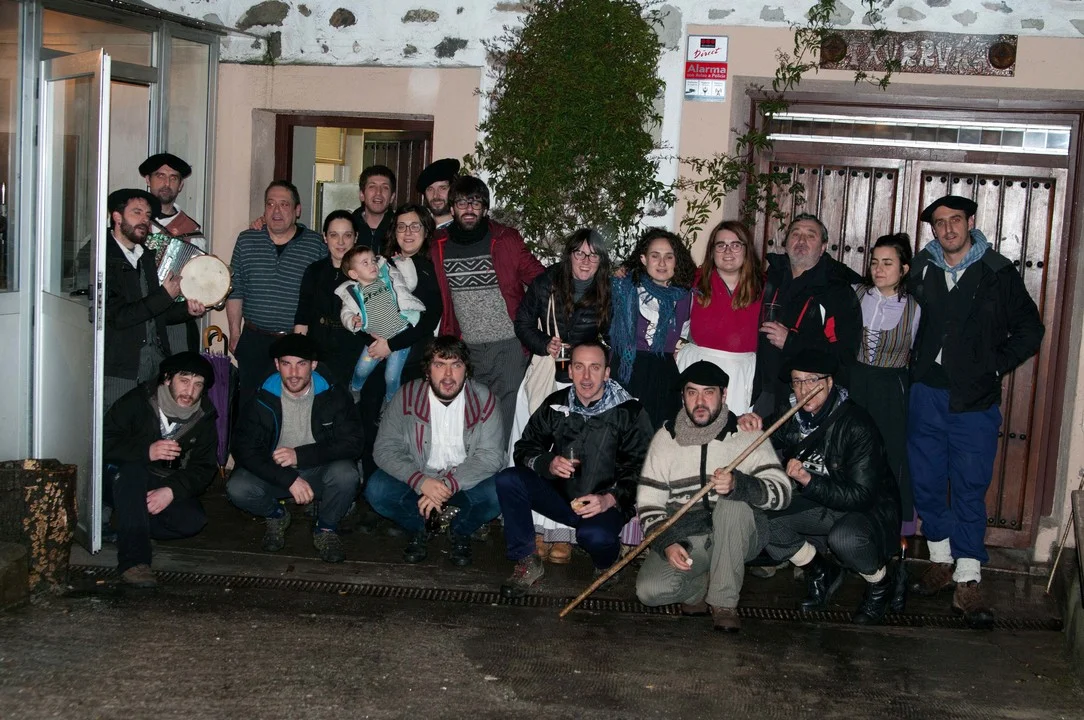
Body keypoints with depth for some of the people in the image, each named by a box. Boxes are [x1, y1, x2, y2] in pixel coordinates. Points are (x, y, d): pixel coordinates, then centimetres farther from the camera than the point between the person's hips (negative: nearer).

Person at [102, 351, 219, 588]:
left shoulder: (204, 417, -4)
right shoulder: (139, 400, -13)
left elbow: (204, 468, -9)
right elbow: (104, 442, -19)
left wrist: (172, 490, -27)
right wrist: (146, 451, -36)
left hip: (167, 486, 3)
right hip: (122, 481, -2)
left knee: (193, 521, -25)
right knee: (132, 469, -37)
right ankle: (134, 560, -44)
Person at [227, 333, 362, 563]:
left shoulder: (333, 395, -10)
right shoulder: (263, 400, -9)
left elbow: (351, 443, -15)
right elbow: (244, 450, -13)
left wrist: (300, 455, -26)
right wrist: (290, 479, -25)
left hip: (319, 471, -1)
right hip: (276, 474, 1)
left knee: (345, 474, -34)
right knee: (237, 488, -27)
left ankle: (326, 528, -3)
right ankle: (277, 515, 8)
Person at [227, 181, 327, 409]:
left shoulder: (316, 244, 0)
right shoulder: (246, 241, 6)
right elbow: (235, 290, 10)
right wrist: (235, 333, 7)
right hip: (254, 340, 2)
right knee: (249, 402, 6)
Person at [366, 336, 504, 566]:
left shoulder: (484, 400, -11)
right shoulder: (408, 396, -10)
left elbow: (491, 455, -18)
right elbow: (384, 448, -13)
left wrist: (449, 485, -30)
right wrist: (421, 481, -30)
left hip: (465, 484, 0)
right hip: (417, 482, 1)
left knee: (498, 493, -30)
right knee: (376, 489, -27)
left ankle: (460, 532, 3)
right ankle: (419, 529, 4)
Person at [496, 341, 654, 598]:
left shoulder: (629, 412, -8)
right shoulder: (555, 405, 4)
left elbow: (639, 470, -12)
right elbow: (525, 448, 6)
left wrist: (609, 499, -28)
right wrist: (548, 464, -17)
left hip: (606, 503, -4)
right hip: (560, 494, 4)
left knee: (594, 535, -37)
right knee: (507, 480, -19)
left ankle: (607, 564, 3)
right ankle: (527, 563, -8)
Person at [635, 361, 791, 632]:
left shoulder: (747, 435, -3)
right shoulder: (666, 438, 4)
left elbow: (781, 492, -15)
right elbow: (648, 503, 2)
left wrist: (738, 484, -35)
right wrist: (666, 543, -17)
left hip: (738, 538, -1)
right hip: (684, 540, 1)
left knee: (733, 502, -34)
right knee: (649, 590, -25)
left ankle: (724, 602, -19)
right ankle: (702, 586, 8)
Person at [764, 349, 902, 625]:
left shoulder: (857, 425, -24)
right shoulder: (792, 419, -5)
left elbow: (862, 496, -27)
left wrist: (810, 481, -36)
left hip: (871, 510, -6)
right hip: (821, 505, 6)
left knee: (844, 537, -38)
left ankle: (881, 584, -2)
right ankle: (821, 572, 9)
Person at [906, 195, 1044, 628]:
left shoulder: (997, 274, -1)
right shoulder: (920, 270, 7)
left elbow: (1030, 329, 5)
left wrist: (996, 366, -3)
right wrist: (915, 361, 7)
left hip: (974, 398, -4)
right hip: (926, 393, 4)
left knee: (970, 488, -5)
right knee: (926, 482, 8)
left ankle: (967, 583, -3)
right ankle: (941, 562, 24)